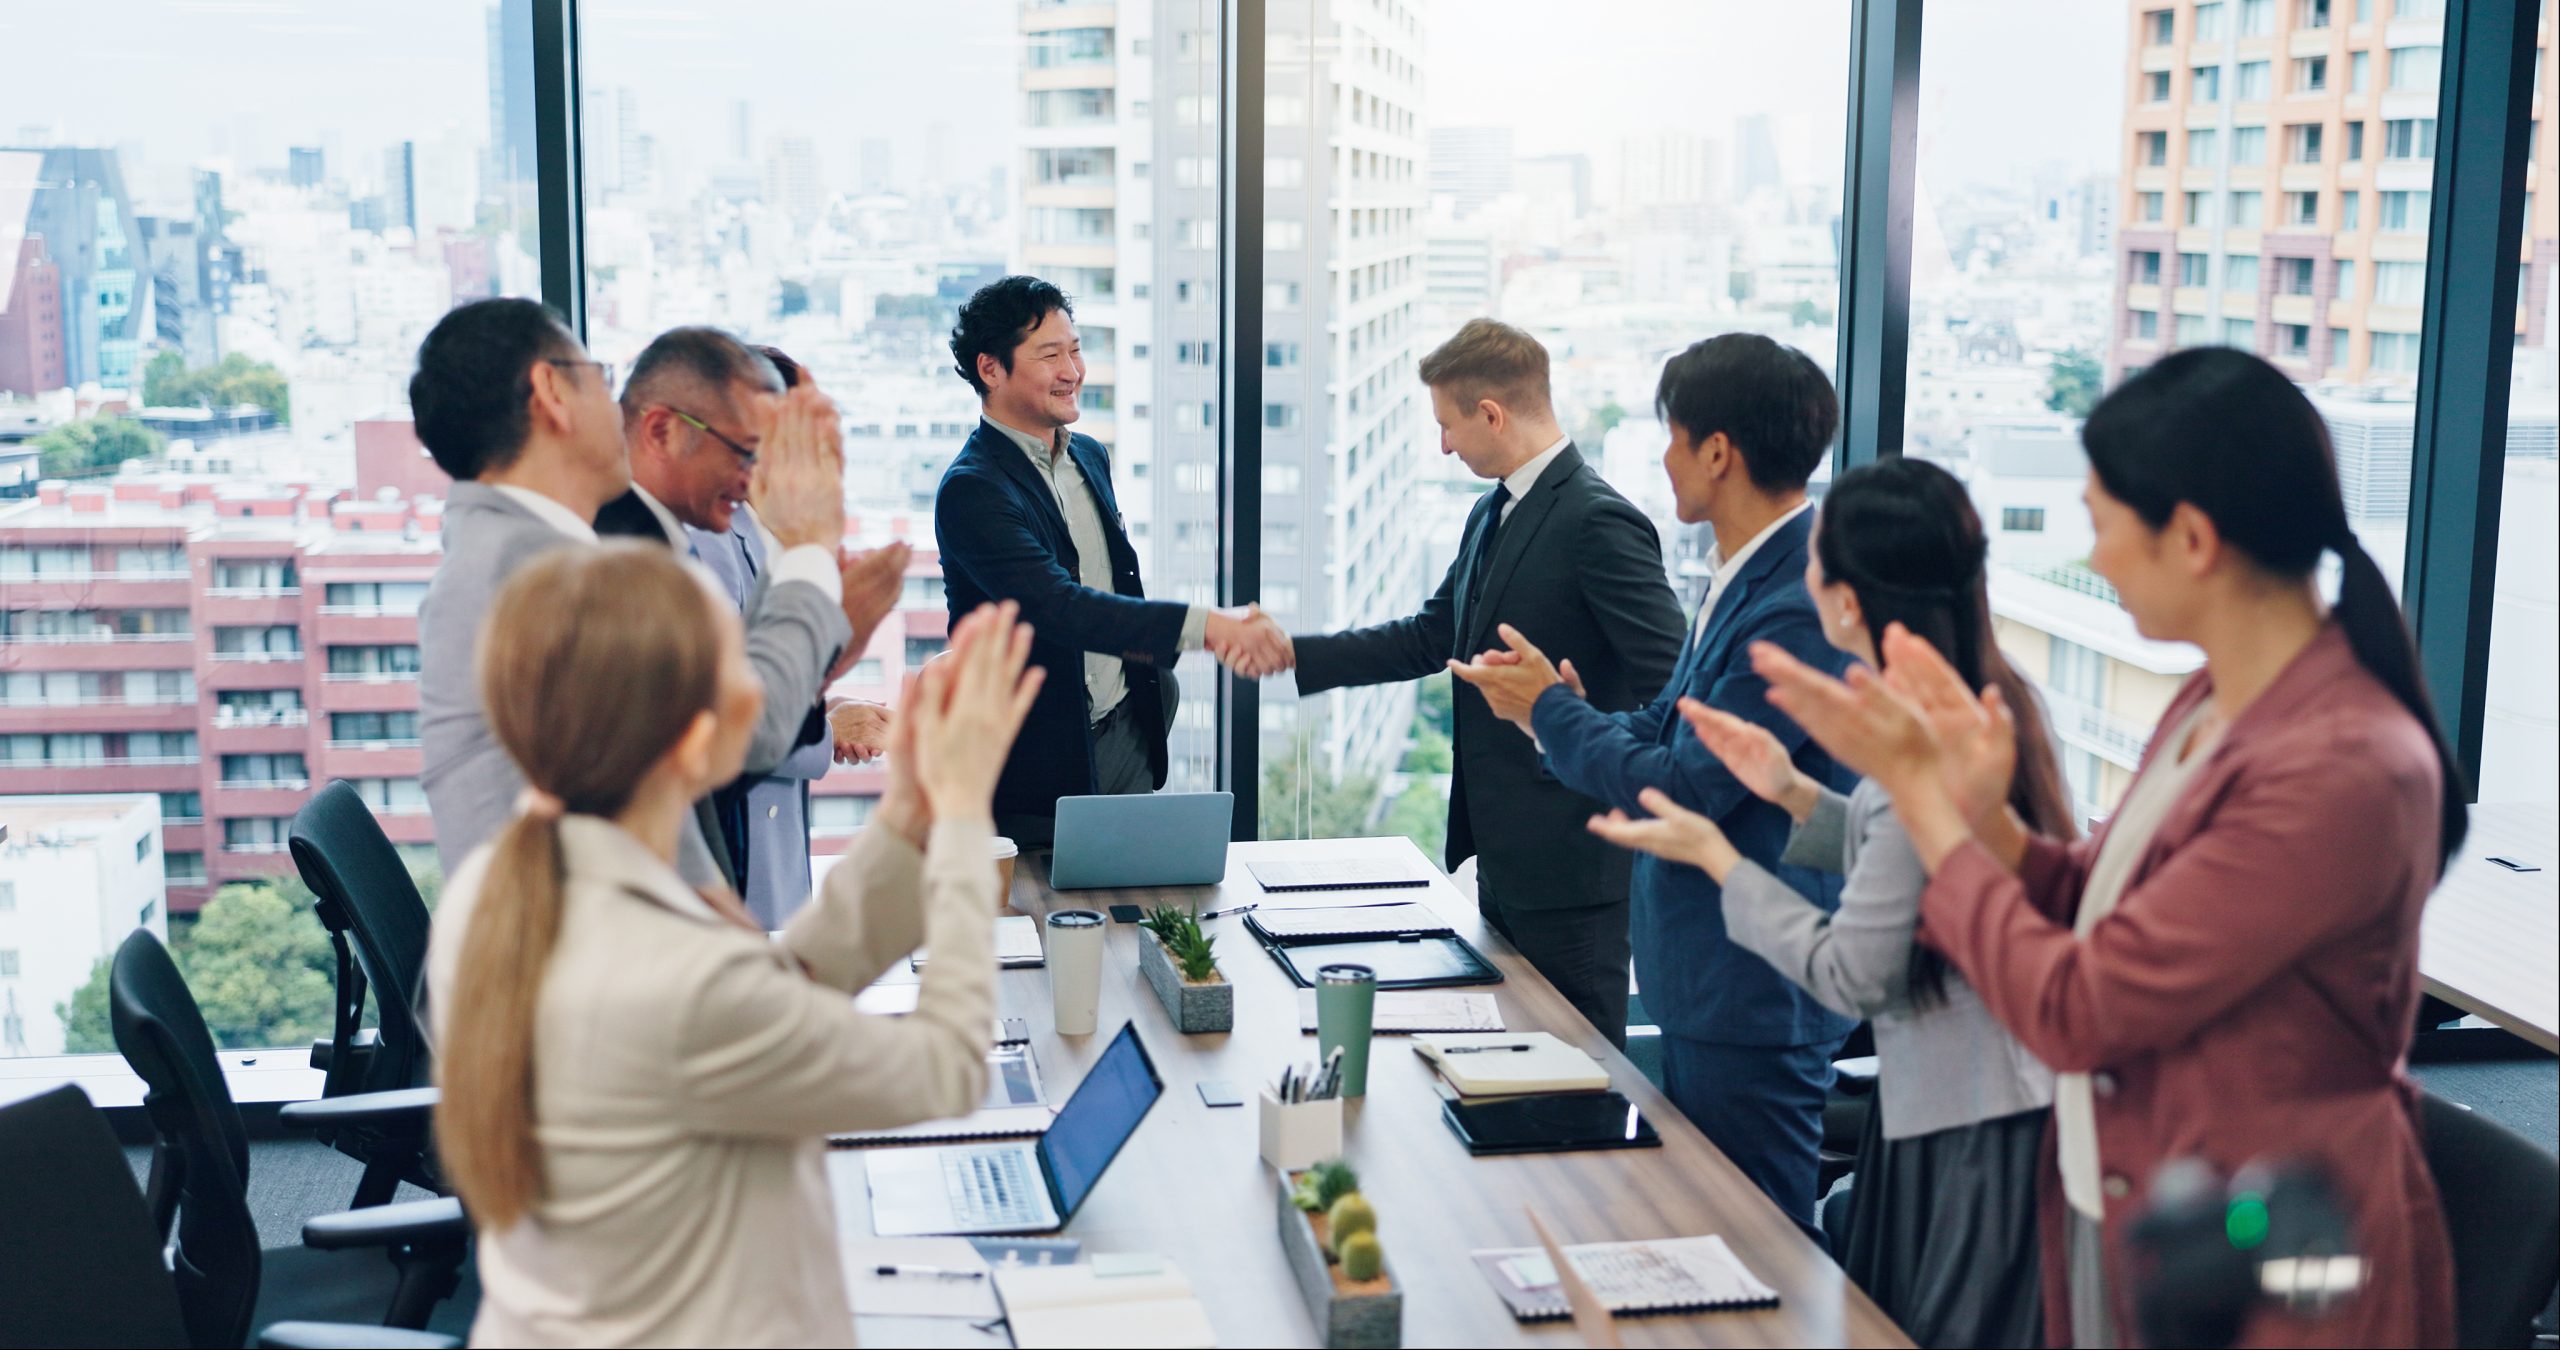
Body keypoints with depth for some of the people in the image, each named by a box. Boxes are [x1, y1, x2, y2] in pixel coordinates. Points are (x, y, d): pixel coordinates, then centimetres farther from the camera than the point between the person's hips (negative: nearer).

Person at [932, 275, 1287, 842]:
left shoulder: (1090, 456, 10)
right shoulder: (971, 490, -18)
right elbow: (1059, 605, -31)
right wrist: (1204, 625, -38)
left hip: (1127, 737, 8)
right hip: (1041, 760, -8)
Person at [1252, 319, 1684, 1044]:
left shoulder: (1599, 521, -18)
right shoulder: (1494, 514, 13)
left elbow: (1670, 688, -22)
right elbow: (1432, 636, 17)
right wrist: (1293, 654, 12)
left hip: (1569, 859, -10)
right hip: (1504, 854, 10)